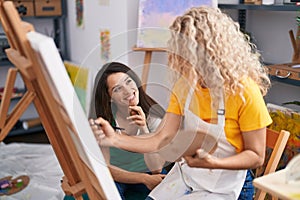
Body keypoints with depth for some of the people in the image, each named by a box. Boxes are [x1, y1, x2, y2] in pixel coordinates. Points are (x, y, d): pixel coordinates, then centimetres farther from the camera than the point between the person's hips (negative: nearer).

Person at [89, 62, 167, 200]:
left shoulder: (153, 114, -17)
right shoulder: (102, 121, -19)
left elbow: (156, 168, -20)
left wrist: (144, 130, -34)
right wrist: (144, 179, -24)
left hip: (147, 172, 3)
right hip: (115, 176, -2)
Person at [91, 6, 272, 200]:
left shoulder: (244, 91, -21)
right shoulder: (184, 84, -5)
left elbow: (256, 156, -14)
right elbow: (162, 140, -8)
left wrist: (212, 163, -30)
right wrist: (115, 139, -20)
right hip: (184, 174, 5)